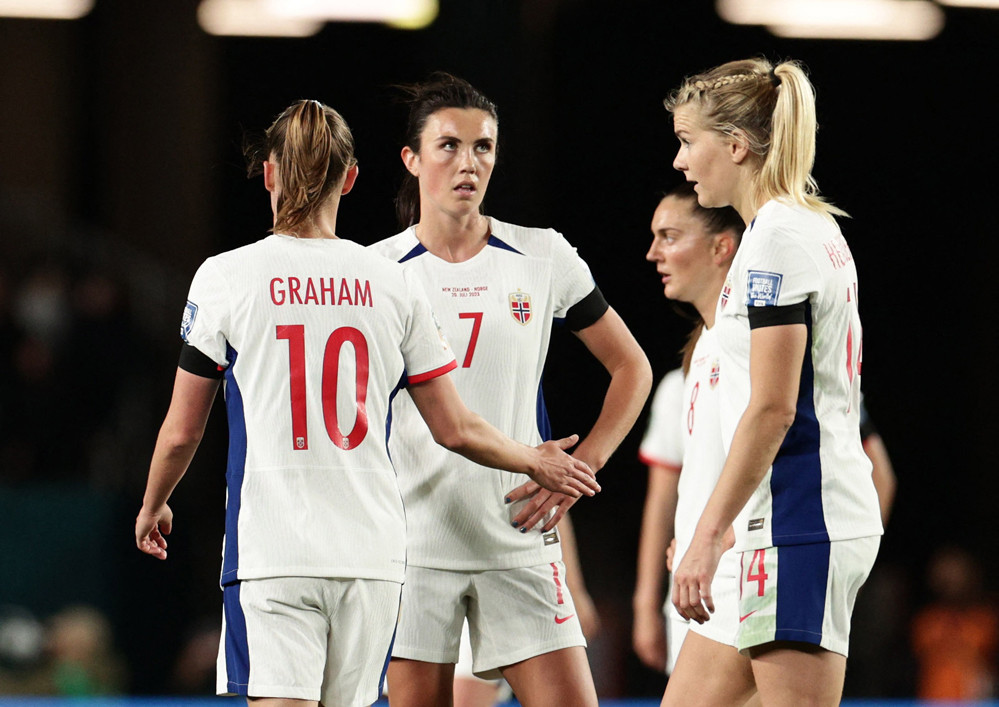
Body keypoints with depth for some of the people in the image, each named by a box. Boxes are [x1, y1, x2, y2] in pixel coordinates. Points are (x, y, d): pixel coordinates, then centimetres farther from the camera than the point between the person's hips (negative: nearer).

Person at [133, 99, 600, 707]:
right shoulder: (391, 285, 5)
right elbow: (455, 429, 10)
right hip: (372, 553, 3)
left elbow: (181, 433, 6)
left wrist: (153, 506, 26)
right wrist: (535, 463, 29)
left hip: (271, 550, -3)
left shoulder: (226, 277, -1)